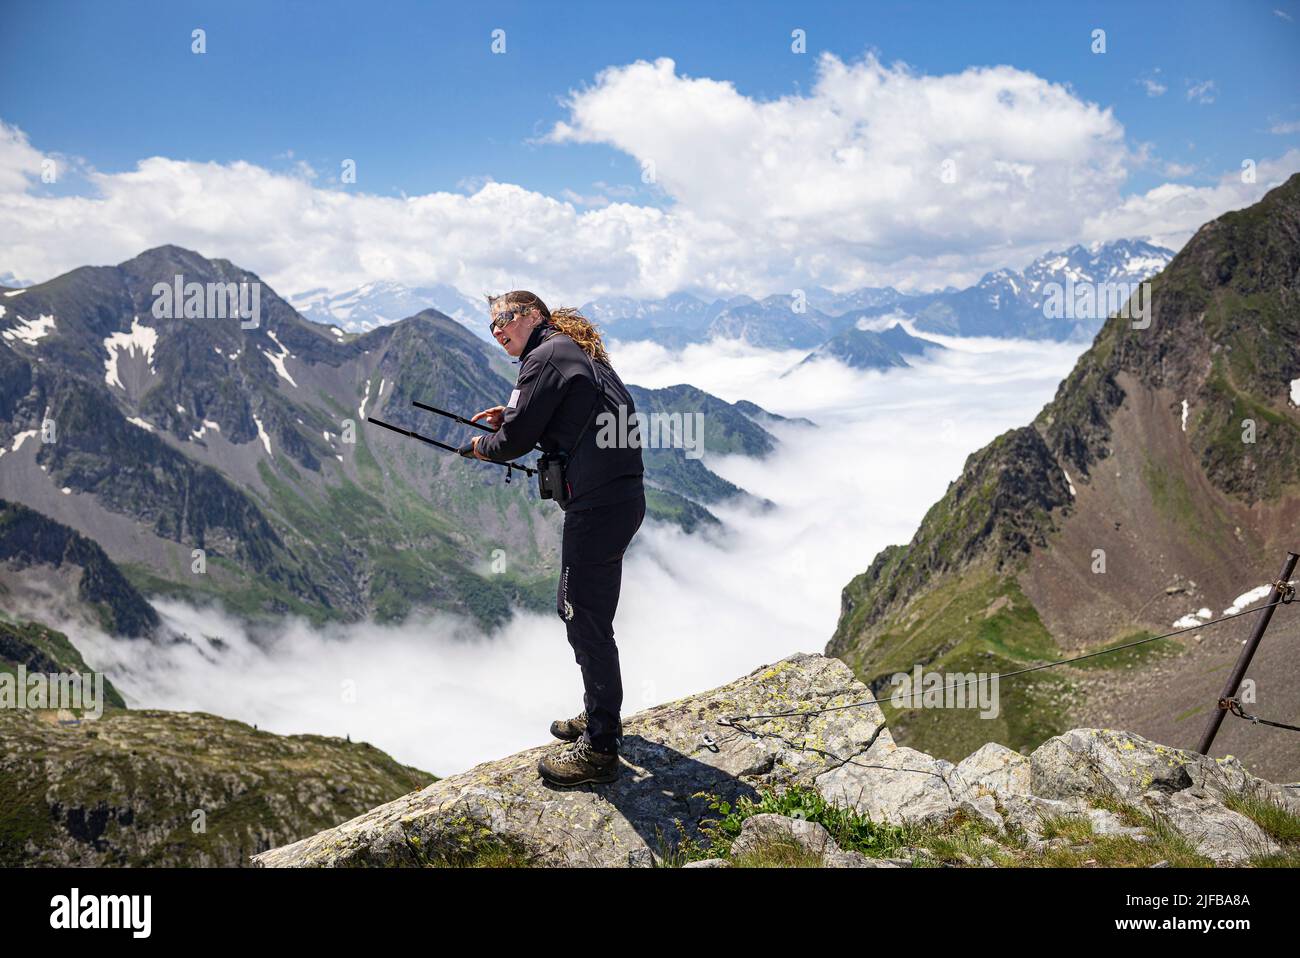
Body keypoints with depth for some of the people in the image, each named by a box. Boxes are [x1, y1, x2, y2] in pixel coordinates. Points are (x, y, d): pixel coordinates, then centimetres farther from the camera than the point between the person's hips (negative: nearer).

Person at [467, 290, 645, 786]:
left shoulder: (546, 356, -10)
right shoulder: (576, 350, 20)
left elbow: (516, 440, -11)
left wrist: (481, 446, 10)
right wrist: (511, 416, 16)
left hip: (599, 504, -10)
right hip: (619, 497, 10)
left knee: (587, 620, -4)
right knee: (575, 607, 22)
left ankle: (599, 749, 5)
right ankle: (600, 715, 36)